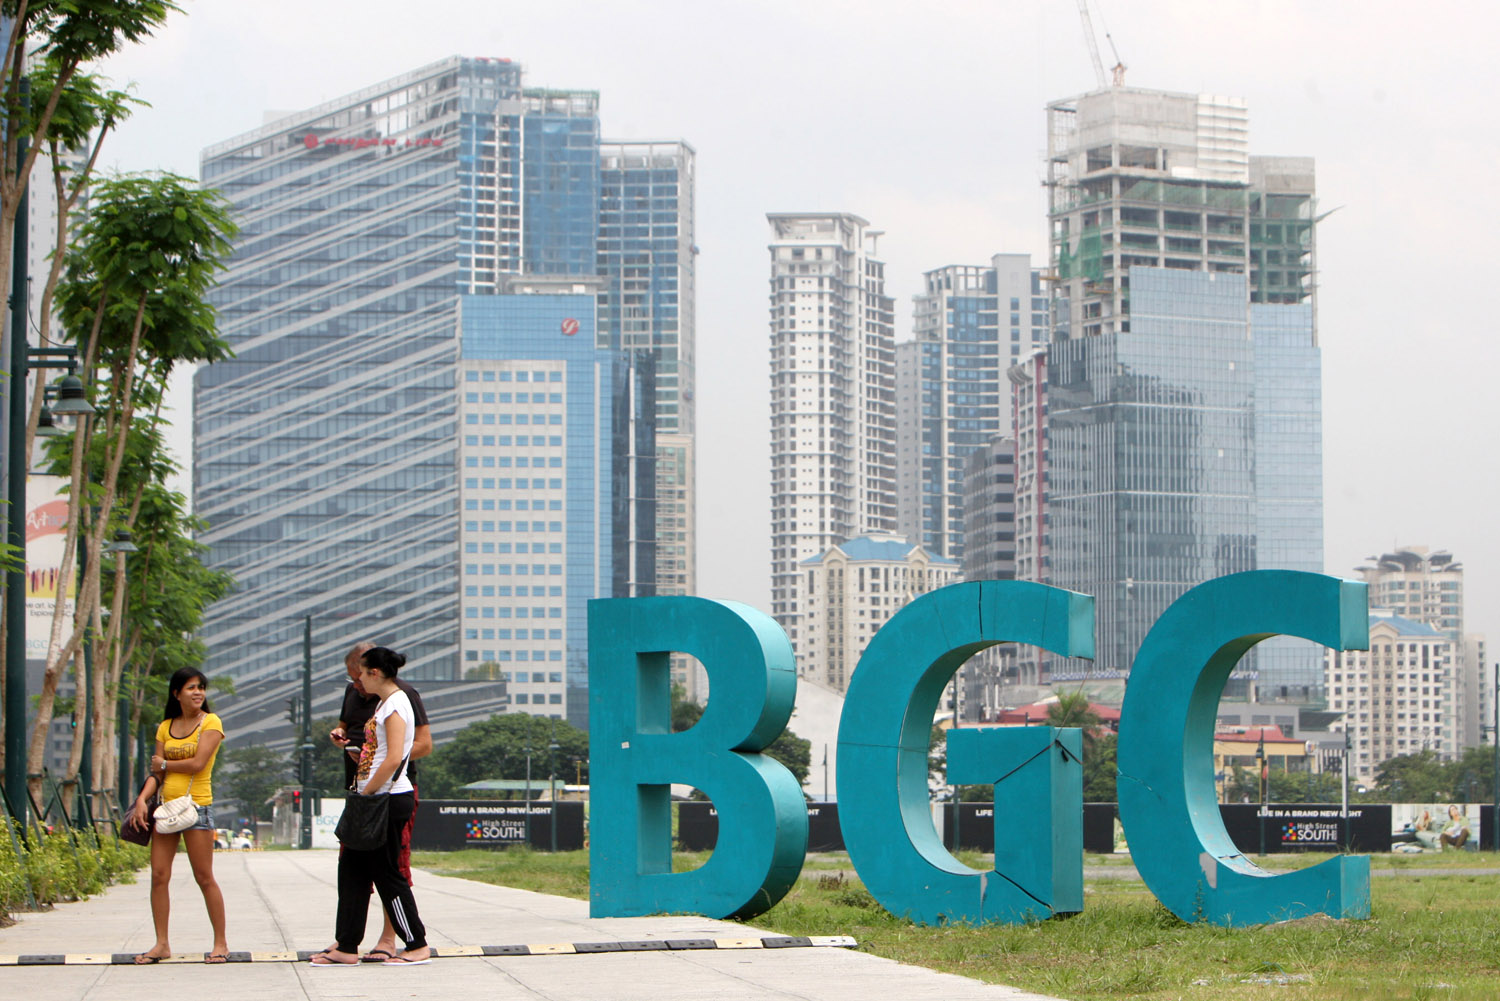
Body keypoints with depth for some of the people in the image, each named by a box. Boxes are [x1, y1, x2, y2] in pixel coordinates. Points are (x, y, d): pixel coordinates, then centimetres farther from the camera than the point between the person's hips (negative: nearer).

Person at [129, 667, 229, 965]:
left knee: (204, 878, -4)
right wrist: (142, 798, -6)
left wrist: (165, 764, 0)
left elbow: (197, 763, -13)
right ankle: (161, 944, 7)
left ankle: (220, 943, 4)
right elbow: (157, 773, 10)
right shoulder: (166, 727, 13)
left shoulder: (210, 723, -2)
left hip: (196, 806, -5)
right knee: (159, 875, 1)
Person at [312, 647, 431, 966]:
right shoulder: (385, 703, 17)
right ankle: (346, 947, 11)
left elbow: (394, 758, -23)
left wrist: (366, 793, -18)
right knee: (351, 869, 9)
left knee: (386, 873, -4)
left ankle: (418, 946, 4)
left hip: (389, 798, -10)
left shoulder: (395, 704, -14)